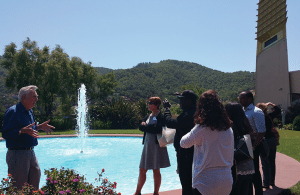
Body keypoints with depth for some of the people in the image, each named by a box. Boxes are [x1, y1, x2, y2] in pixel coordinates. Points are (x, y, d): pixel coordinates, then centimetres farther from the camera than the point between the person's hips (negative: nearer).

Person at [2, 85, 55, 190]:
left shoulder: (29, 112, 14)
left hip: (30, 153, 9)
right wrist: (23, 131, -32)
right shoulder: (12, 112, -14)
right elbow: (5, 133, -21)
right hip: (17, 153, -9)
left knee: (35, 177, 15)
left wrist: (39, 127, 12)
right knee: (19, 187, -2)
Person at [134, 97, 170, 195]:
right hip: (147, 145, 6)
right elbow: (140, 127, 2)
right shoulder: (148, 116, 14)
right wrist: (151, 127, -15)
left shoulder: (161, 117, -8)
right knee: (142, 170, 9)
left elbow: (158, 130, -21)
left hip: (157, 145, -6)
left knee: (156, 170, 4)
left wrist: (146, 126, -9)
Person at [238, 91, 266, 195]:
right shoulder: (243, 111, 12)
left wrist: (253, 147, -21)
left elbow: (262, 132, -19)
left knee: (254, 171, 0)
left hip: (252, 146, -8)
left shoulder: (256, 112, -13)